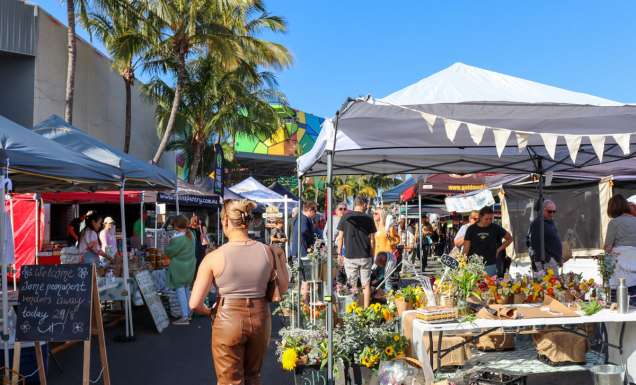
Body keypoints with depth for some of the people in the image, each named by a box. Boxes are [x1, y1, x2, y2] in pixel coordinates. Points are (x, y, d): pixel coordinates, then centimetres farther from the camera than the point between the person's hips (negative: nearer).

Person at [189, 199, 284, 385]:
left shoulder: (214, 257, -13)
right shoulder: (267, 252, -6)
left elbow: (195, 304, -11)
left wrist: (209, 312, 8)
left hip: (228, 320, -3)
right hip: (260, 319, 3)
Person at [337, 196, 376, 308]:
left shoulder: (345, 218, -1)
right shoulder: (368, 219, -1)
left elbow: (340, 237, 0)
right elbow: (372, 240, 2)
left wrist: (339, 253, 9)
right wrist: (372, 256, 11)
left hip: (350, 256, 0)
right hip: (365, 257, 0)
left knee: (352, 285, 7)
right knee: (366, 284, 8)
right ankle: (366, 309, 9)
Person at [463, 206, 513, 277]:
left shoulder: (495, 228, 2)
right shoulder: (471, 229, 1)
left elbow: (509, 239, 15)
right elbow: (466, 248, 2)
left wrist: (499, 250, 6)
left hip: (490, 265, 0)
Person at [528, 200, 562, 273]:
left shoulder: (551, 222, 16)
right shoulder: (537, 223, -14)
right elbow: (536, 245, -19)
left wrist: (559, 258, 22)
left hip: (554, 259, 10)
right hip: (546, 261, -10)